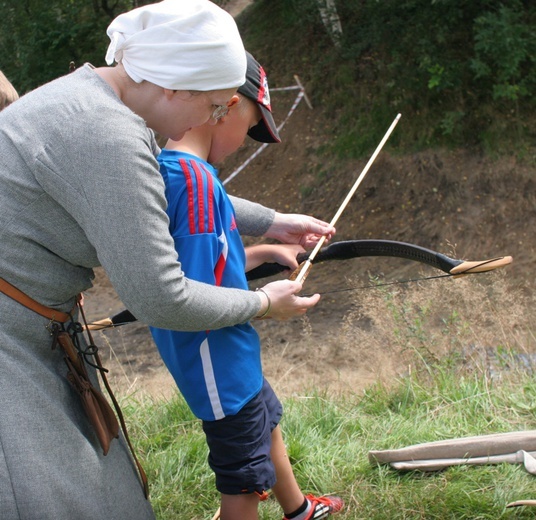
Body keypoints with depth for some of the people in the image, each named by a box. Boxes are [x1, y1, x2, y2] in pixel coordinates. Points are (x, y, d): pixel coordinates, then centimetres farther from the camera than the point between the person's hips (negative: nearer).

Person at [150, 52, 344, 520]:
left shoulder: (167, 168, 2)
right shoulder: (196, 181, -28)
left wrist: (268, 252, 16)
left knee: (267, 423, 31)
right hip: (221, 370, -10)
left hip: (233, 359, 10)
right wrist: (264, 303, -16)